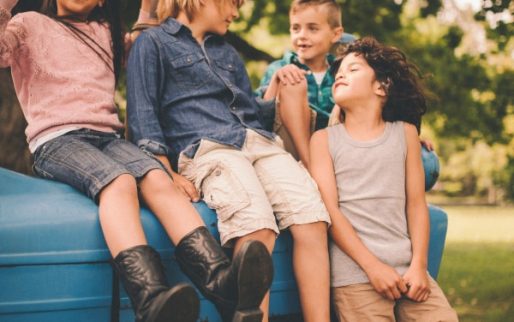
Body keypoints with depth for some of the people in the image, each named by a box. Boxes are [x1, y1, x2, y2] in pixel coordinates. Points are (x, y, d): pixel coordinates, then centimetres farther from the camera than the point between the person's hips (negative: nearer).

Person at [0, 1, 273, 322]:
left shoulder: (106, 32, 29)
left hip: (109, 137, 5)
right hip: (56, 139, -4)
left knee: (157, 178, -29)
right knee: (120, 181, -36)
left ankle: (220, 275, -53)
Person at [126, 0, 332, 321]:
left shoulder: (227, 51, 34)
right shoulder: (153, 42, 14)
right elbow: (142, 114, 2)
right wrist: (169, 173, -10)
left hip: (260, 141, 6)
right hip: (205, 147, -6)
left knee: (311, 219, -25)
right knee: (256, 224, -36)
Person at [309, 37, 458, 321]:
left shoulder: (405, 133, 13)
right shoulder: (324, 139, 6)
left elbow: (416, 202, 8)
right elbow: (329, 209, -2)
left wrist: (418, 265, -4)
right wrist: (373, 266, -11)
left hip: (407, 268, 2)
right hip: (355, 273, -2)